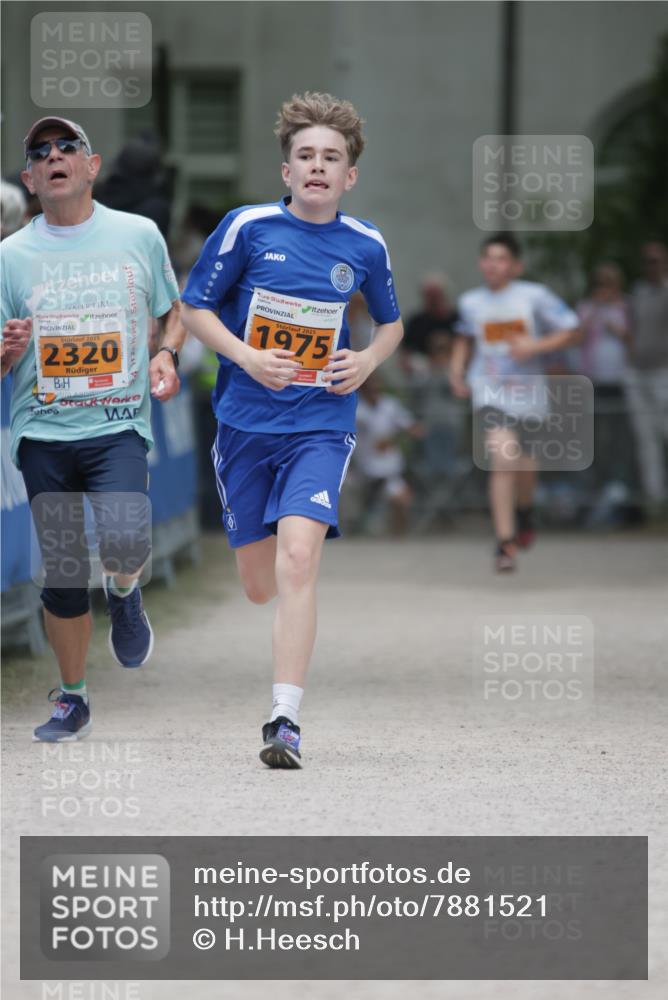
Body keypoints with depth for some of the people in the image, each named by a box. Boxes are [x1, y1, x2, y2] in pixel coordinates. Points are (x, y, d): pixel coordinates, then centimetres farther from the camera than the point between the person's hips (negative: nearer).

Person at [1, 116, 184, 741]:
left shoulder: (139, 235, 6)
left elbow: (174, 309, 19)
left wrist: (166, 355, -2)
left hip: (118, 425, -1)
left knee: (125, 541, -25)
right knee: (62, 572, 2)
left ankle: (124, 593, 12)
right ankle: (71, 700, 20)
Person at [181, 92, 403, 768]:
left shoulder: (365, 246, 1)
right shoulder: (248, 228, -5)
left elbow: (390, 323, 18)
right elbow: (194, 309, 2)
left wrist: (367, 361, -3)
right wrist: (249, 358, -14)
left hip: (321, 422, -1)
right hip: (246, 422, 1)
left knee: (298, 559, -21)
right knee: (259, 584, 8)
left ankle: (286, 720, -22)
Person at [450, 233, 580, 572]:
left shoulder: (534, 296, -8)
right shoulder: (470, 302, 2)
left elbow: (571, 331, -5)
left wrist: (535, 347, -17)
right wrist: (457, 368, 9)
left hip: (526, 394, 0)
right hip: (488, 391, 0)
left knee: (522, 465, 14)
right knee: (502, 458, -19)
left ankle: (525, 509, 51)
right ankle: (505, 542, -16)